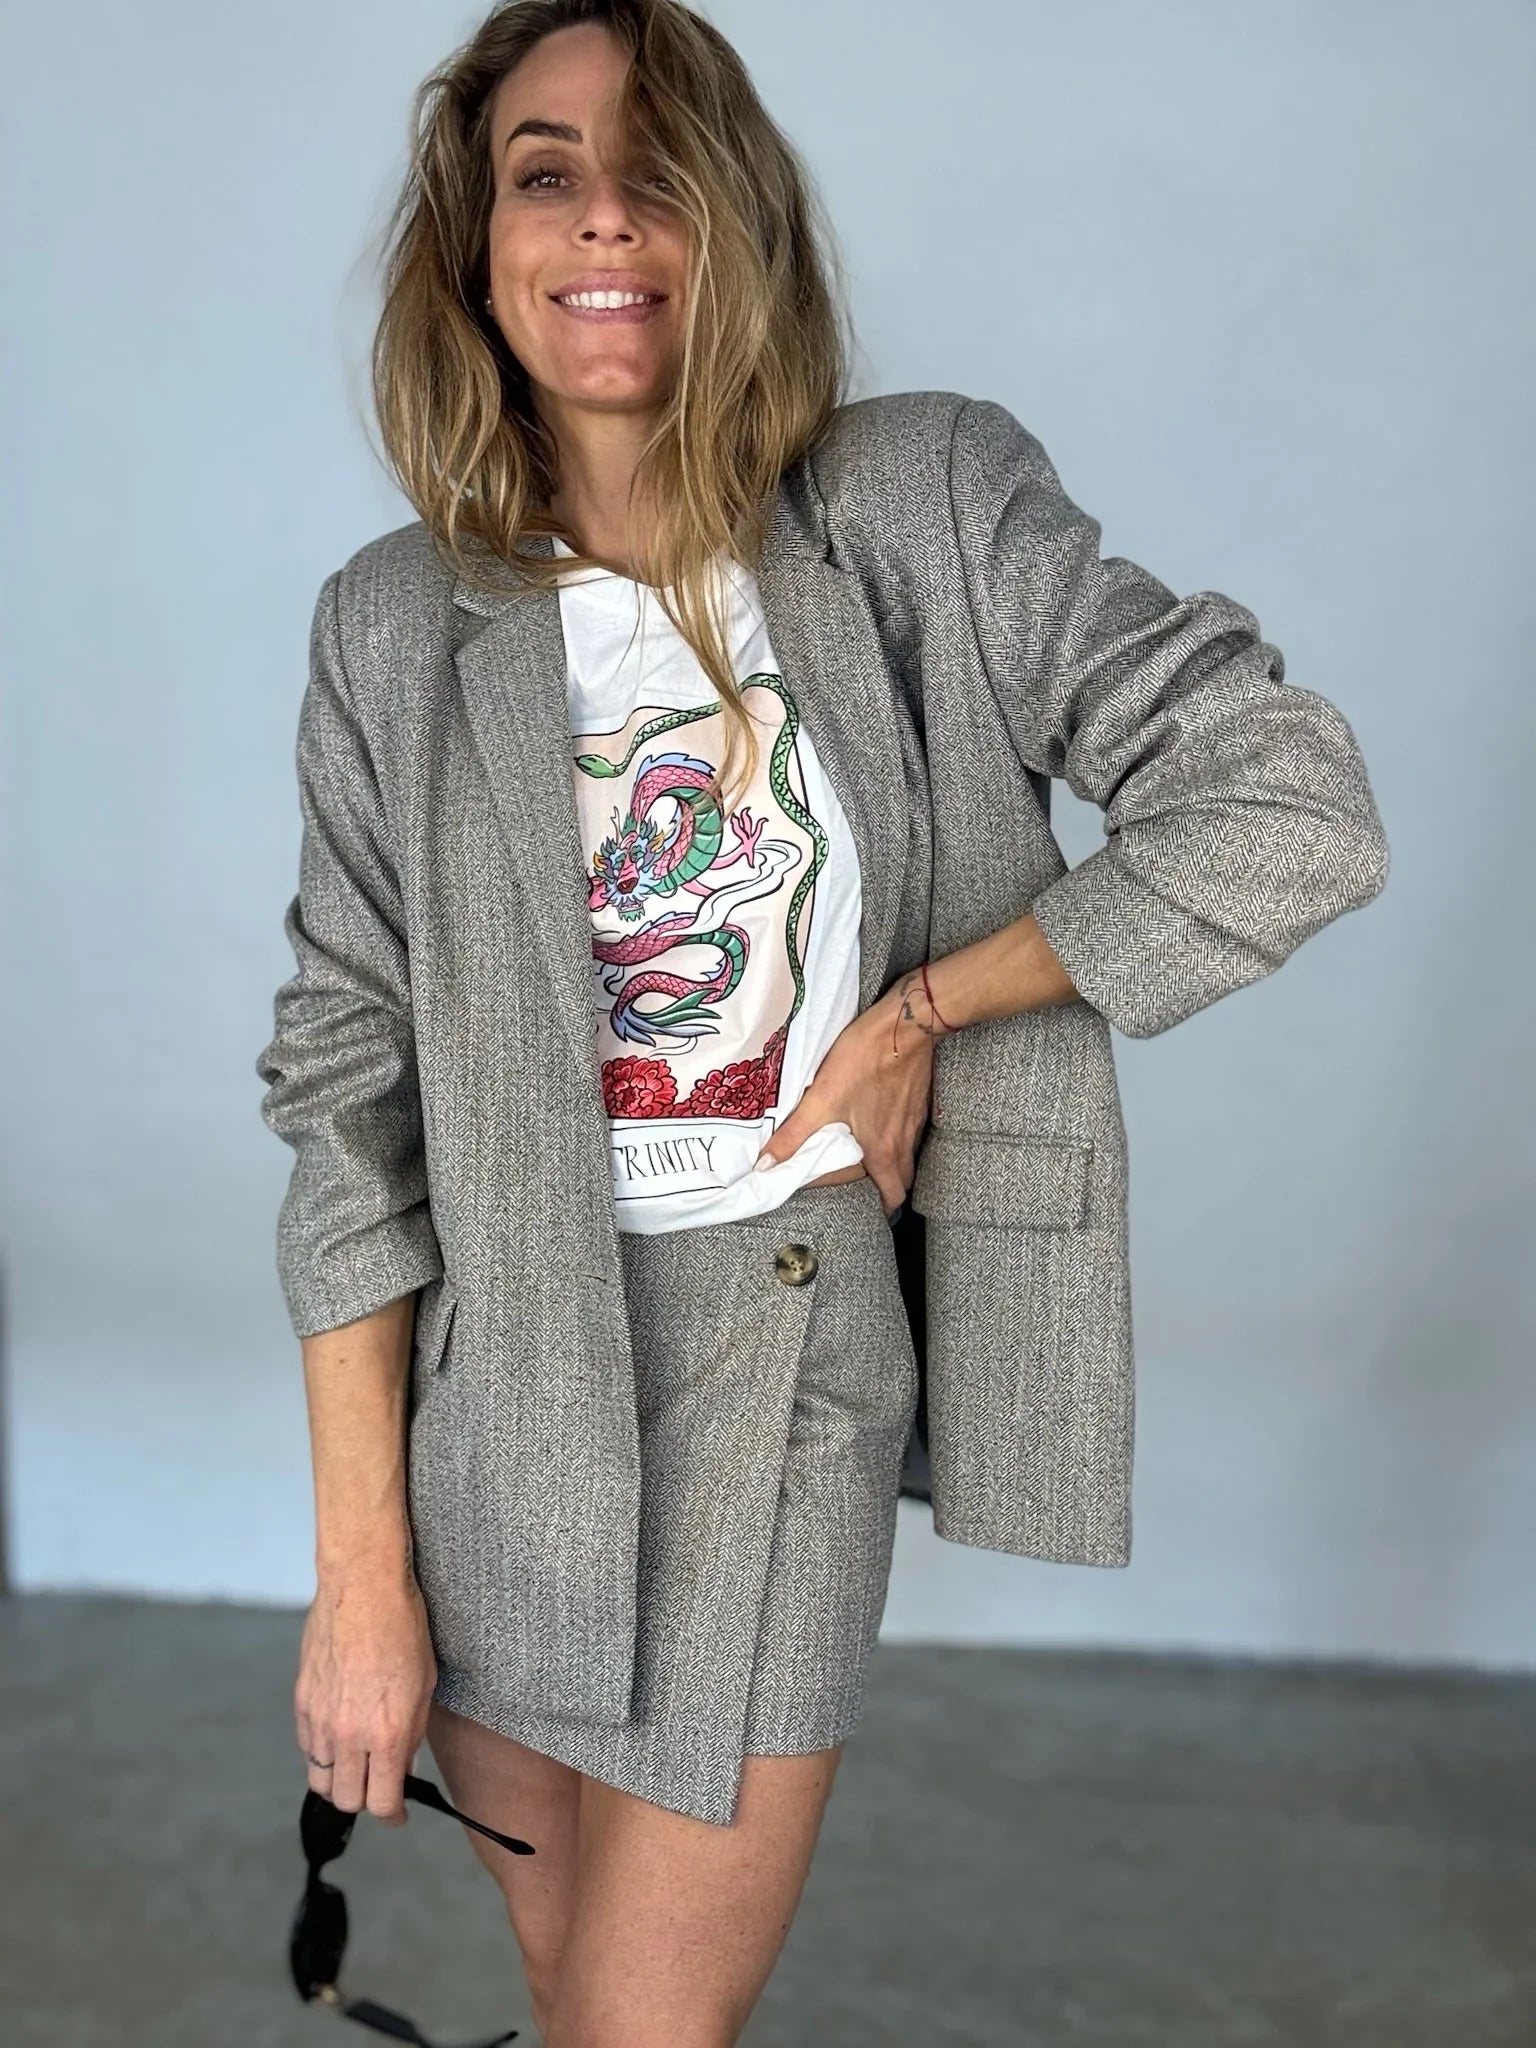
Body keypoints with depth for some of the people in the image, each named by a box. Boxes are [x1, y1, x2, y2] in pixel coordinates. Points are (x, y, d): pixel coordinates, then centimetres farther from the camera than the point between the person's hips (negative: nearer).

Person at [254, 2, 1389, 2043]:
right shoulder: (400, 628, -2)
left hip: (786, 1359, -2)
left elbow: (1296, 814, -11)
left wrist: (917, 1010, -11)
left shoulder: (924, 511, -7)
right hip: (492, 1380, 3)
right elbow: (346, 1100, -3)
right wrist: (361, 1570, -4)